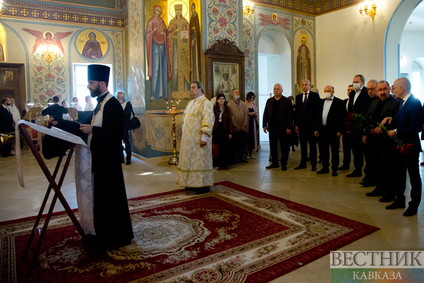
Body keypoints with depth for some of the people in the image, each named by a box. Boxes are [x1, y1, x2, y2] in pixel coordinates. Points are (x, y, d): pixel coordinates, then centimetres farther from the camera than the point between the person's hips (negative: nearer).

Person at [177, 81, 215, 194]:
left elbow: (207, 120, -19)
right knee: (190, 160, 11)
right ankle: (192, 183, 22)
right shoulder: (190, 103, 17)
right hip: (189, 138, 8)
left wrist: (204, 137, -25)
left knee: (200, 160, -3)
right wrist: (184, 136, 16)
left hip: (199, 138, -8)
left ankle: (204, 185, 6)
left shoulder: (205, 103, -10)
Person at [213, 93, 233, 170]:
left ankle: (225, 164, 12)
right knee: (220, 147, 1)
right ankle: (220, 164, 11)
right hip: (217, 129, 0)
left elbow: (230, 121, 2)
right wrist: (211, 132, -3)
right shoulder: (214, 109, 4)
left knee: (225, 147, 1)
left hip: (225, 129, 0)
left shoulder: (228, 109, 4)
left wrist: (230, 132, -4)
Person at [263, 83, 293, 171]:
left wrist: (289, 127, -11)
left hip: (283, 128, -4)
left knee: (284, 147, 5)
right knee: (272, 146, 8)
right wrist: (264, 125, 2)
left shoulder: (287, 101, -1)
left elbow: (290, 115, -5)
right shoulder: (269, 101, 11)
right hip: (272, 127, 4)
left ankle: (284, 164, 16)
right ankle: (275, 163, 19)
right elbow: (265, 113, 10)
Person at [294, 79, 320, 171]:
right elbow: (296, 111, 11)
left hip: (311, 123, -3)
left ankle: (314, 164, 11)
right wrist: (296, 124, 5)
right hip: (301, 124, 3)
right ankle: (303, 163, 15)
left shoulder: (315, 95, 2)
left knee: (312, 144, 3)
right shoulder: (298, 97, 13)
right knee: (303, 144, 7)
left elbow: (318, 109, -2)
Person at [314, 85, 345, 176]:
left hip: (333, 130, -5)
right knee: (323, 150, 10)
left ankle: (335, 169, 14)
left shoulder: (339, 102, -3)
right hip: (322, 130, 5)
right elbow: (317, 116, 12)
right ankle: (325, 167, 22)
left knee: (334, 151, 4)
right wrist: (316, 129, 5)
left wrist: (340, 130, -13)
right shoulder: (321, 102, 12)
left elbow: (342, 117, -7)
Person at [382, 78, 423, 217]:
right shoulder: (402, 102, 9)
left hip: (410, 145, -9)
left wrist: (396, 131, -21)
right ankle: (400, 200, 32)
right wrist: (391, 119, -3)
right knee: (399, 174, 18)